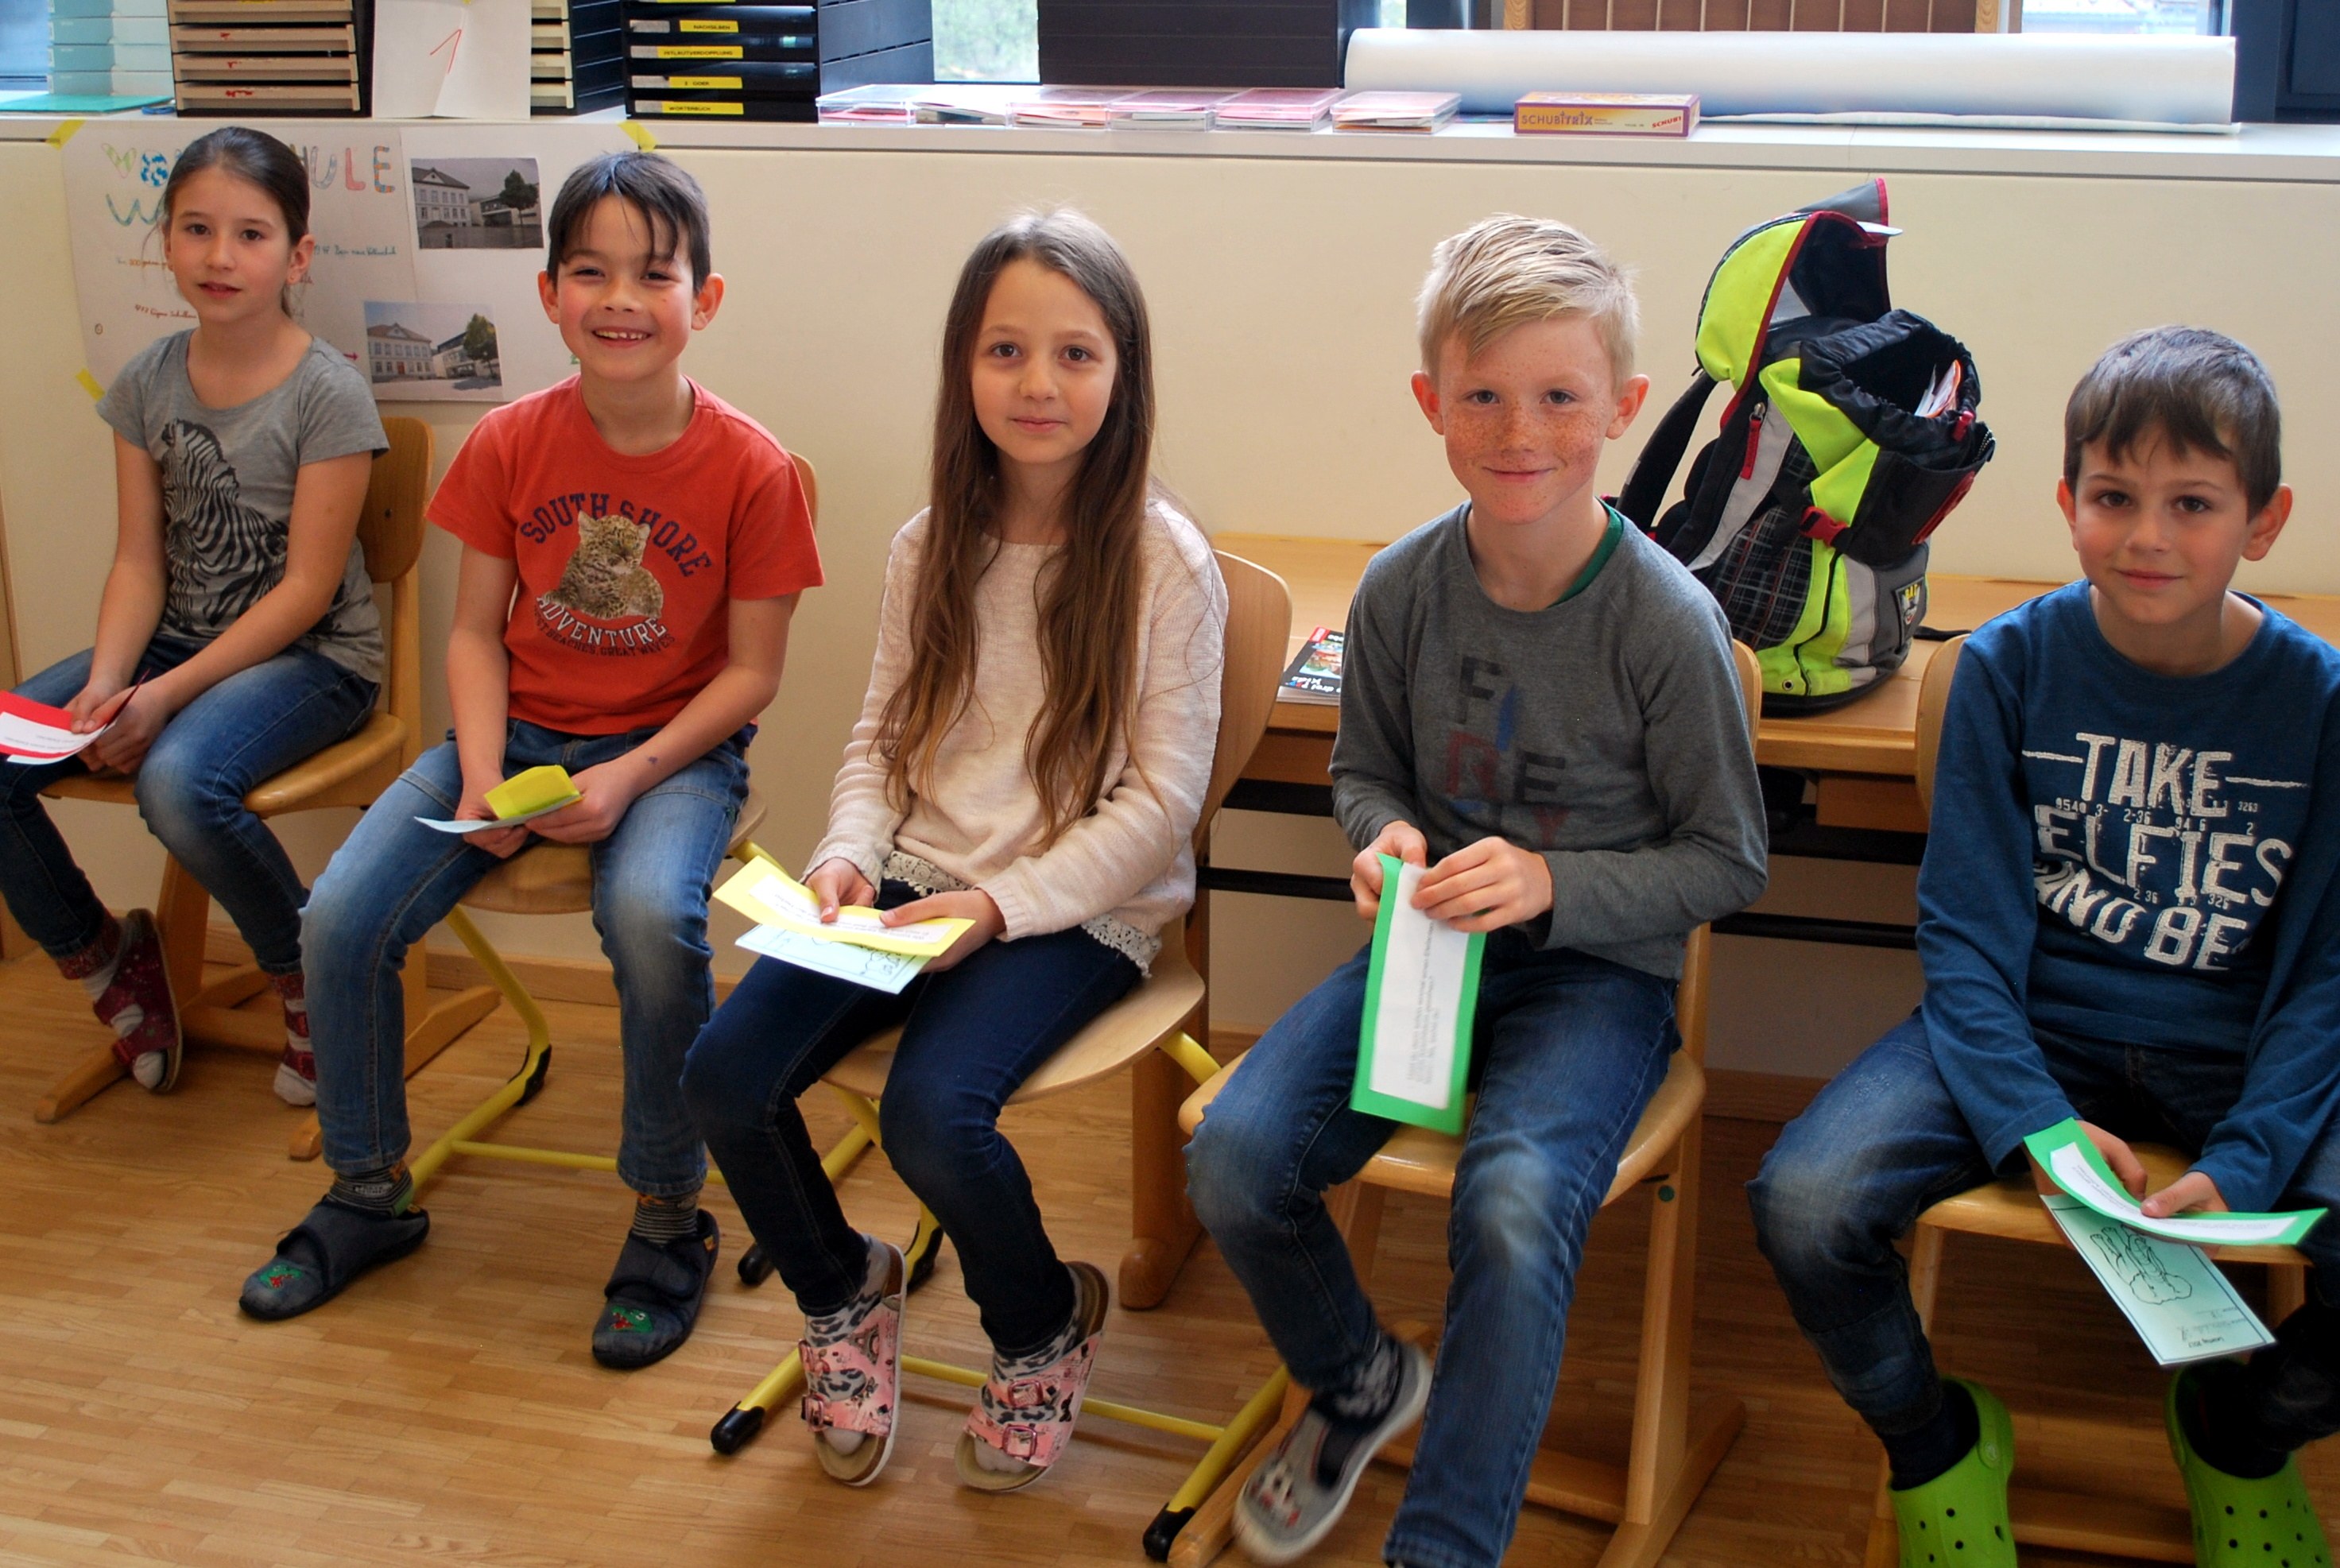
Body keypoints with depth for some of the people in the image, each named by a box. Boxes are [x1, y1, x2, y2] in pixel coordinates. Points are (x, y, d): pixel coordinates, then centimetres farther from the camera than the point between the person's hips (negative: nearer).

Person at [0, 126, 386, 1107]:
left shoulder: (327, 394, -13)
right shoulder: (147, 384, 5)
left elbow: (305, 591, -15)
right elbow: (140, 560, 2)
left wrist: (168, 694, -21)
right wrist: (105, 684, -16)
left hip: (310, 657, -6)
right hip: (179, 639, 6)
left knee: (180, 780, -34)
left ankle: (307, 980, -8)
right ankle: (97, 954, 12)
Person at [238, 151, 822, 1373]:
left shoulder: (749, 469, -13)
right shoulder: (511, 445, -4)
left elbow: (751, 670, -8)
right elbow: (476, 631, 3)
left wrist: (630, 778, -20)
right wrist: (481, 777, -13)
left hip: (675, 746, -4)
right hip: (520, 730, 4)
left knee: (650, 916, -35)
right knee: (341, 916, -14)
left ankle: (667, 1221, -11)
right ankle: (369, 1193, 12)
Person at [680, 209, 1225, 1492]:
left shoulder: (1163, 561, -10)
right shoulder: (933, 545, 6)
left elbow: (1160, 802, -10)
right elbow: (881, 734, 13)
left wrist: (996, 904, -18)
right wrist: (849, 853, -7)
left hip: (1079, 908, -5)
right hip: (917, 881, 5)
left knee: (931, 1110, -29)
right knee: (724, 1073, -13)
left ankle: (1043, 1329, 5)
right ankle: (845, 1293, 17)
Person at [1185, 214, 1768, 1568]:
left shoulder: (1669, 621, -15)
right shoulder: (1403, 588, -4)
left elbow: (1727, 861, -6)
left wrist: (1552, 884, -20)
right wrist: (1386, 836, -10)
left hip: (1597, 966, -4)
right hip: (1433, 940, 4)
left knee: (1514, 1209, -31)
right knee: (1236, 1153, -15)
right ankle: (1360, 1380, 18)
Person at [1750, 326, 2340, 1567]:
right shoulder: (2011, 665, -6)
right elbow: (1967, 930, -6)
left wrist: (2240, 1167, -18)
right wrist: (2036, 1124, -21)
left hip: (2239, 1054, 0)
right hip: (2029, 1023, 0)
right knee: (1803, 1204, -25)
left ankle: (2239, 1434, 14)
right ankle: (1936, 1442, 9)